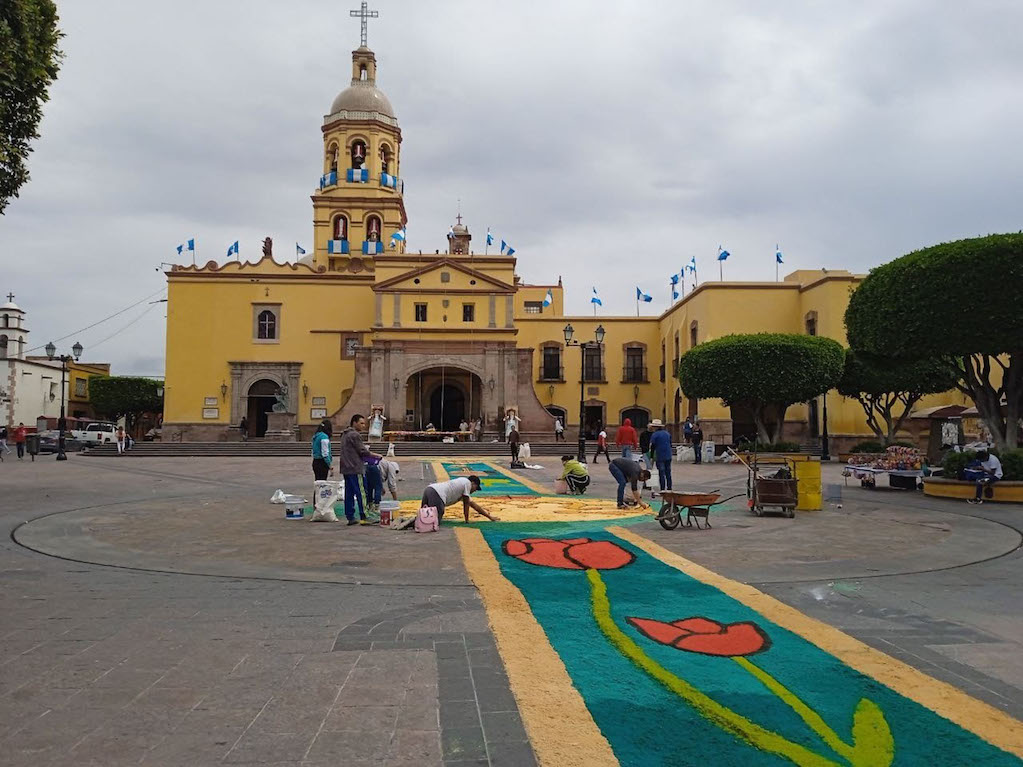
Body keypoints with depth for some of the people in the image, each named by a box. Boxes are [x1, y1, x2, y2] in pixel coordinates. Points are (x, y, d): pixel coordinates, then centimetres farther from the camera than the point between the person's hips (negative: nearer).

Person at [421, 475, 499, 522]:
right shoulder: (467, 482, 8)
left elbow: (474, 504, 38)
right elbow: (466, 504, 8)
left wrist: (490, 517, 42)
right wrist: (467, 520, 17)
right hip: (436, 494, -9)